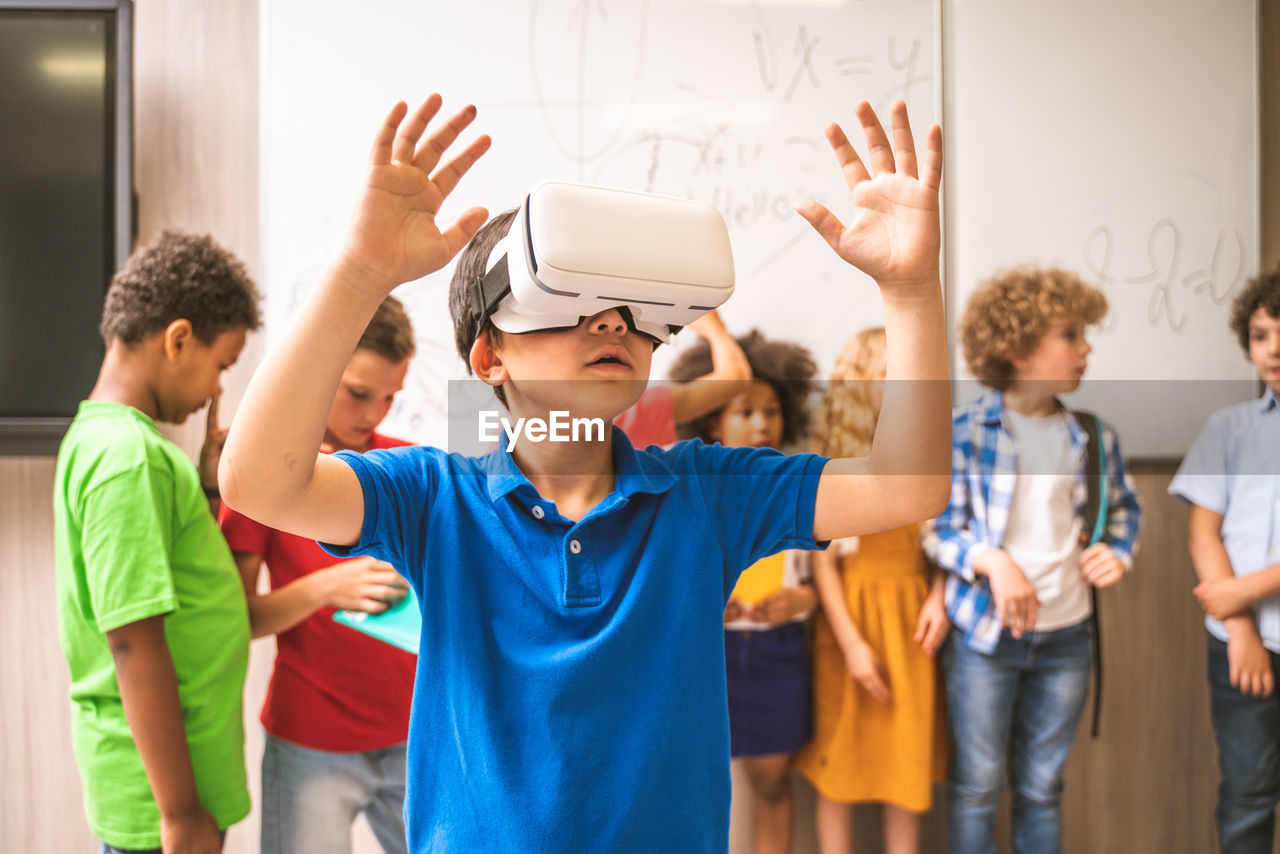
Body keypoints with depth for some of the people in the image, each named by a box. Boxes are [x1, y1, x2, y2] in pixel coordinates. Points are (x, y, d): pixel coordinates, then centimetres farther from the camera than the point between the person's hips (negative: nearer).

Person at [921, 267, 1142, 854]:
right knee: (975, 785, 8)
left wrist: (1118, 552, 0)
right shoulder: (962, 432, -9)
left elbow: (1124, 508, 19)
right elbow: (937, 529, -7)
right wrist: (991, 561, -24)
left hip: (1067, 636, 4)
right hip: (985, 632, -4)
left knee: (1042, 787, 16)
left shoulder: (1093, 436, 3)